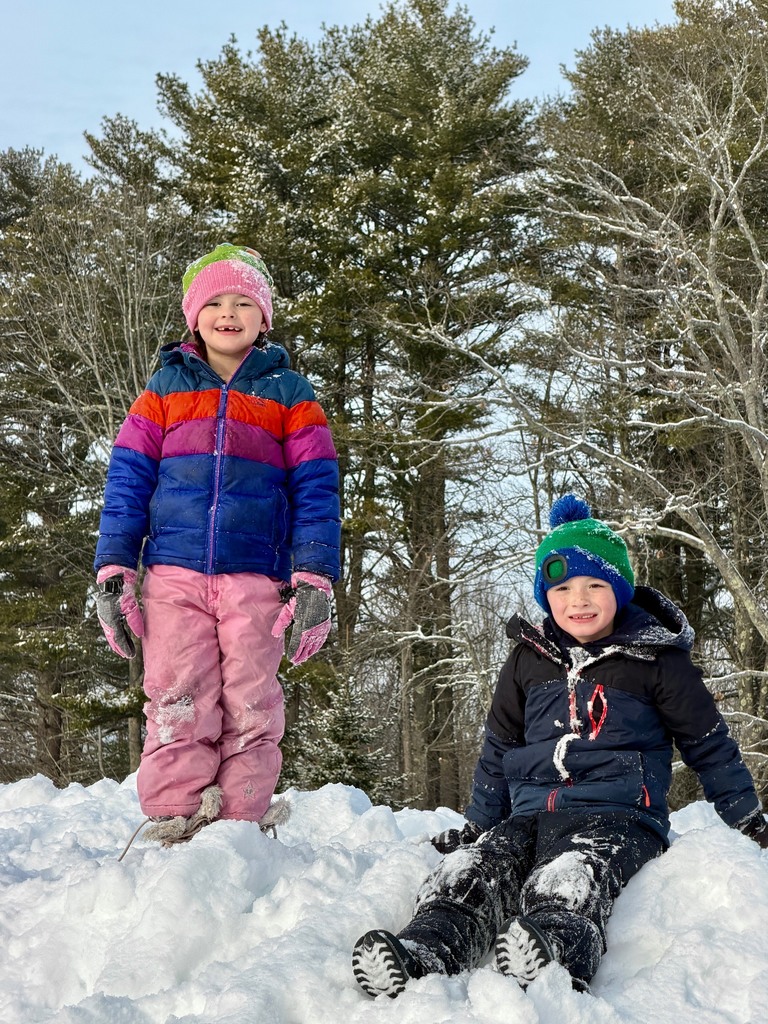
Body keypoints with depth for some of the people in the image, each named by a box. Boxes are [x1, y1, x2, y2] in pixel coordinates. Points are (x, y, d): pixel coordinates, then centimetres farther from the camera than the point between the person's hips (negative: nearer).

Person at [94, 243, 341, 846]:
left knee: (250, 710, 0)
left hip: (255, 579, -1)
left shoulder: (289, 393, 11)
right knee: (176, 709, -5)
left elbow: (316, 491, 5)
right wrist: (114, 573, 0)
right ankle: (173, 831, -1)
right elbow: (127, 479, 10)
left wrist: (315, 582, -6)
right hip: (174, 576, 1)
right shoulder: (166, 387, 15)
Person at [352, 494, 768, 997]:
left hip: (619, 817, -4)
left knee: (570, 880, -39)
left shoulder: (656, 659, 7)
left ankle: (559, 950, -69)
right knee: (469, 870, -28)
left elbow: (710, 744, 15)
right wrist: (477, 823, 26)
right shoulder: (528, 659, 18)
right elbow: (498, 749, 27)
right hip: (530, 814, 4)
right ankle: (427, 949, -53)